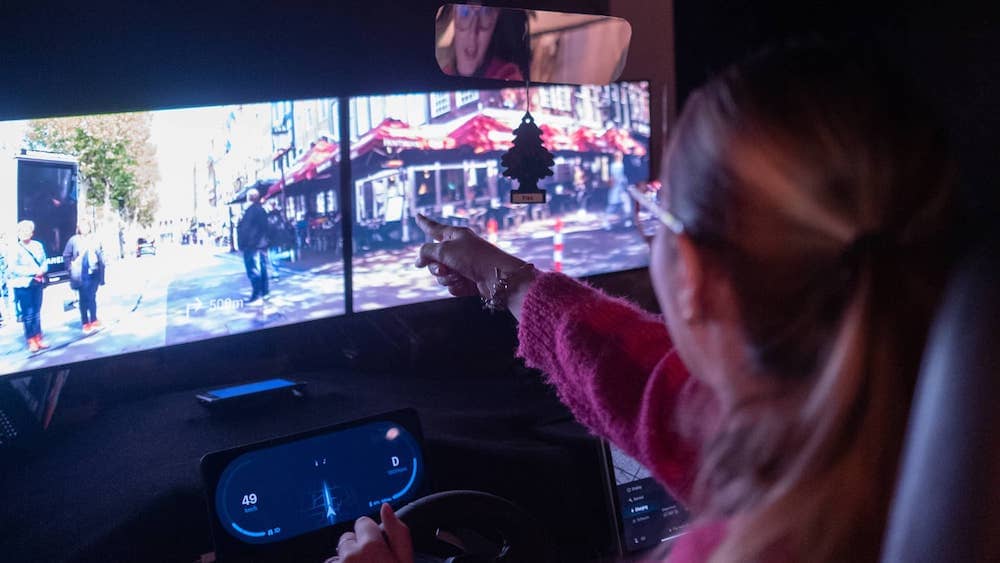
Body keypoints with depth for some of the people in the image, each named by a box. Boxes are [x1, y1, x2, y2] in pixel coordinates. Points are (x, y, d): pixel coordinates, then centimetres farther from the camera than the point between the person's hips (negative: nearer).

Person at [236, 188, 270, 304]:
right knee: (262, 269, 15)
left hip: (252, 244, -9)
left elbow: (244, 228, -17)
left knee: (254, 271, -9)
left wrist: (242, 244, -13)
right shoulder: (262, 210, 13)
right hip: (262, 243, 9)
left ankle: (256, 296, -12)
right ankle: (264, 292, 21)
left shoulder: (251, 210, -15)